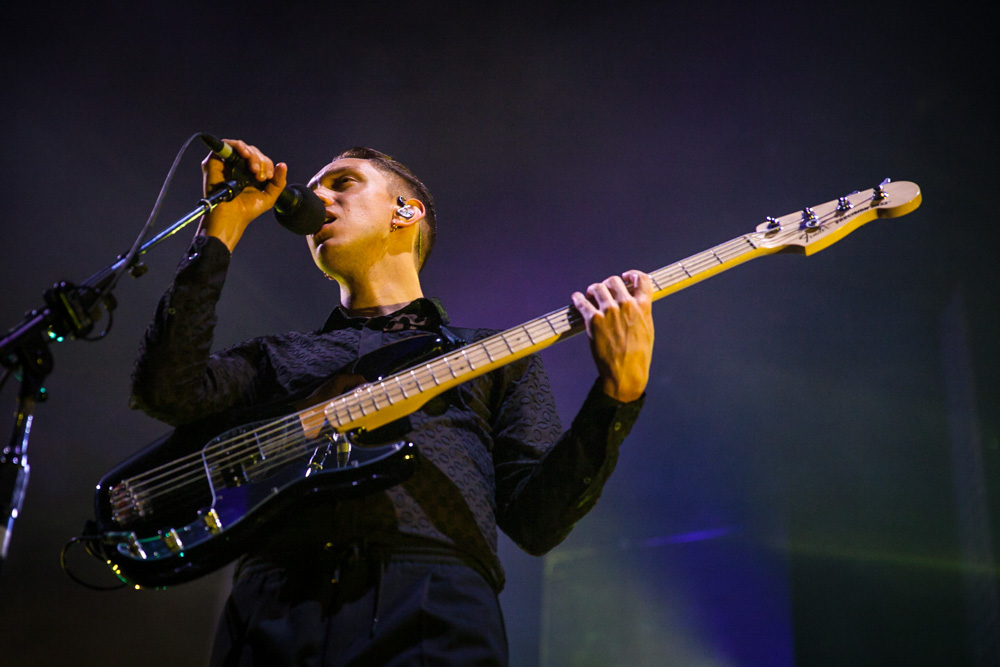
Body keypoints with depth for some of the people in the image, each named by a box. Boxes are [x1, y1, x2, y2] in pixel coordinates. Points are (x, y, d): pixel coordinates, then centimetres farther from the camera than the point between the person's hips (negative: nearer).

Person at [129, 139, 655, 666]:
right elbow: (167, 390, 8)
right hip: (271, 616, 1)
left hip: (433, 617, -1)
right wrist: (222, 227, 14)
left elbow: (538, 521, 12)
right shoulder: (277, 356, 27)